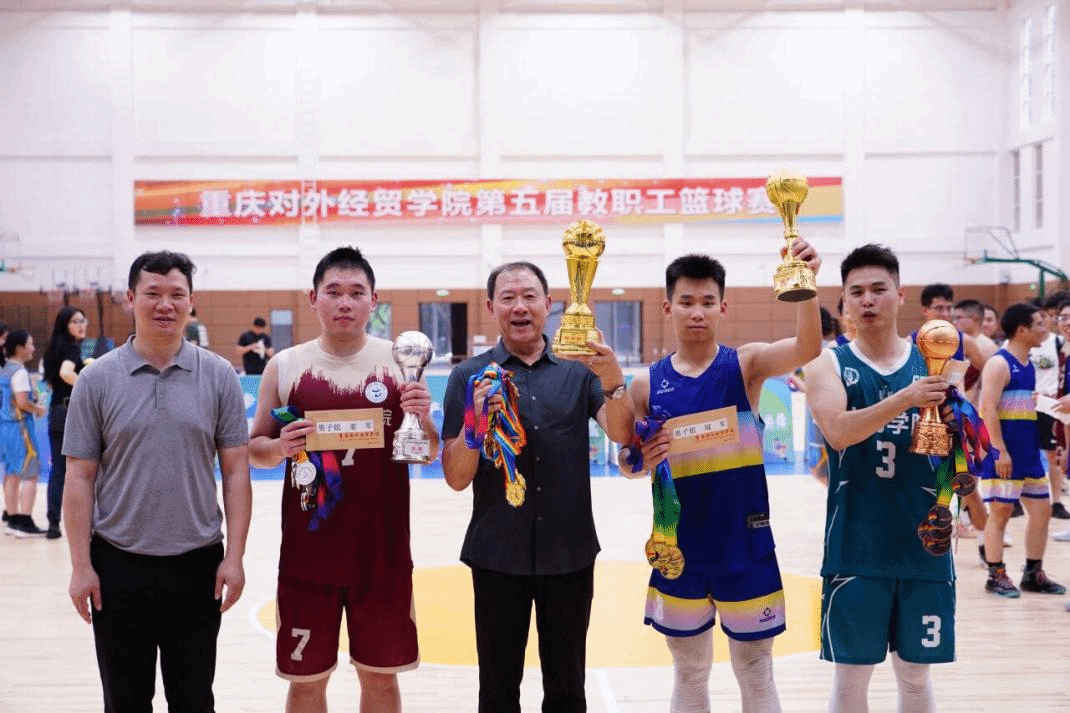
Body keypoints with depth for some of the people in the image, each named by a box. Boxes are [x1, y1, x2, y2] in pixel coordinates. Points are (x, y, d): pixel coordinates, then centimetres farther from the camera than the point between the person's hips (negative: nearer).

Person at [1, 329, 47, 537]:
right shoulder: (20, 372, -16)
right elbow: (22, 402, -22)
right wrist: (38, 409, -6)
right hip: (19, 426, -9)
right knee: (31, 474, -5)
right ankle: (25, 522, -7)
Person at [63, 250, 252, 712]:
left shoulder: (219, 376, 0)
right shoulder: (97, 379, -1)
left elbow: (236, 472, 1)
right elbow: (80, 479, 0)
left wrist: (234, 557, -5)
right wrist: (81, 565, -5)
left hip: (197, 565, 0)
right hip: (118, 565, 0)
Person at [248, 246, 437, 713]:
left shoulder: (398, 362, 0)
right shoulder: (285, 366, -1)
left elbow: (427, 452, 6)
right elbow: (255, 448, 7)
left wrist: (423, 421, -15)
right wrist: (280, 448, -14)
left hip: (382, 550, 0)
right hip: (308, 549, 0)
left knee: (380, 674, 12)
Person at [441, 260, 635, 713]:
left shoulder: (578, 370, 2)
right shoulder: (470, 376, -2)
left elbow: (621, 434, -11)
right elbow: (457, 478, -4)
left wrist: (613, 381, -29)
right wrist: (475, 419, -22)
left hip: (569, 552, 1)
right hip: (498, 554, -1)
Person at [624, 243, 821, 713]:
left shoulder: (746, 364, -6)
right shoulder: (648, 383, 0)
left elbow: (807, 349, -24)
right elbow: (627, 464, 6)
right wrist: (643, 459, -17)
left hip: (745, 545, -2)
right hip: (679, 546, 2)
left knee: (755, 674, 10)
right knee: (689, 674, 16)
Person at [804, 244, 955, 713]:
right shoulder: (829, 363, -1)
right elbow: (838, 431, -20)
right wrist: (906, 399, -29)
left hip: (923, 541, 2)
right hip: (856, 546, -2)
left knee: (915, 673, 14)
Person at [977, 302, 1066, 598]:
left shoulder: (1029, 365, 14)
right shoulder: (999, 363, -13)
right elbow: (988, 409, -20)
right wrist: (1000, 451, -23)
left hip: (1029, 451, 9)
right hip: (1003, 452, -9)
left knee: (1042, 510, 10)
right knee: (1000, 512, -2)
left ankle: (1033, 574, 21)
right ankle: (996, 575, 8)